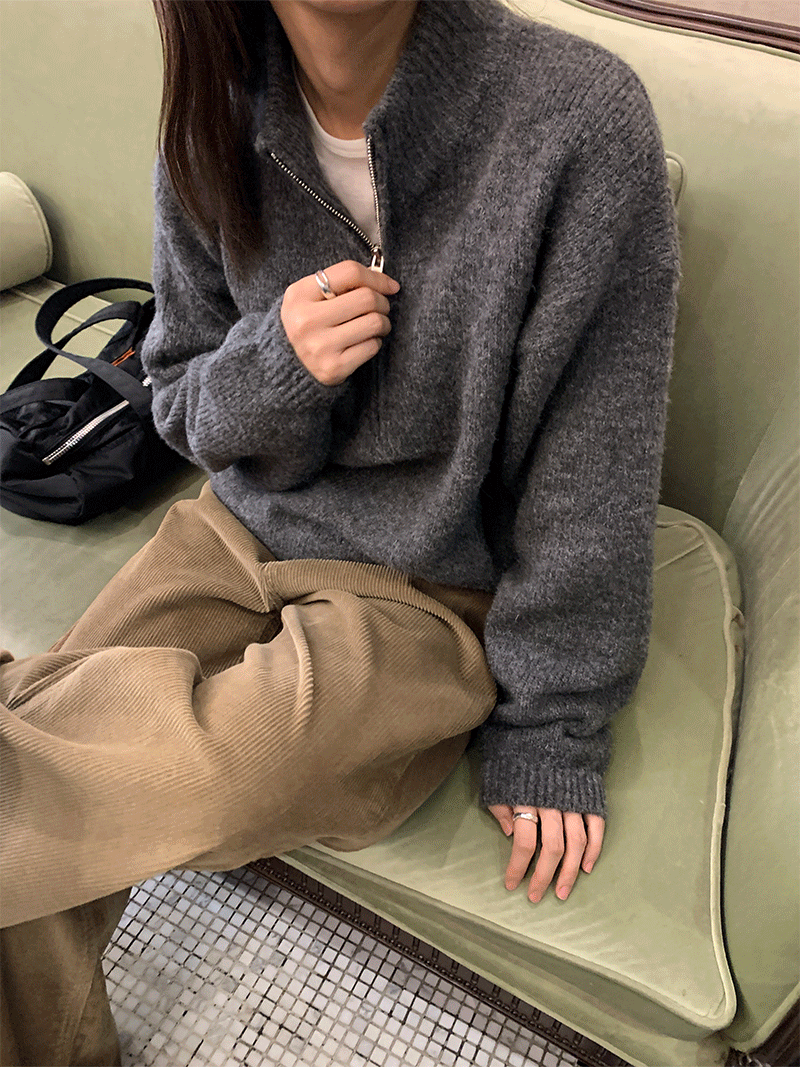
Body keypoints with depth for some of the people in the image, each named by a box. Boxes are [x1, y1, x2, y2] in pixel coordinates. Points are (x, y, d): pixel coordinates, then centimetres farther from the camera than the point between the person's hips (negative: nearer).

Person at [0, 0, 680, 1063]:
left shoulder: (581, 114, -17)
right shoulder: (213, 123, -3)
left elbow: (595, 468, -13)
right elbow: (185, 408, 6)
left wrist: (550, 730, -7)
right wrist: (277, 366, -18)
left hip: (436, 593, -3)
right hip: (244, 533, 5)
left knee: (214, 772, -33)